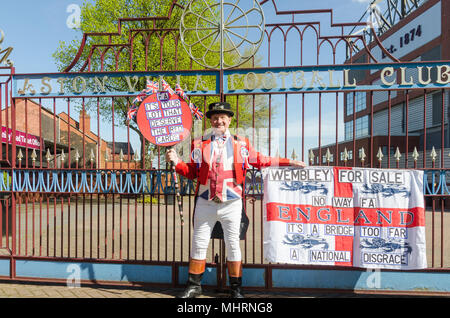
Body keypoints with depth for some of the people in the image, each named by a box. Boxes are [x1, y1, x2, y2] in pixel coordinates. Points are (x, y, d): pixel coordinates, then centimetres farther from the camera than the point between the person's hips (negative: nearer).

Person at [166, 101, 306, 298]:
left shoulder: (241, 144, 7)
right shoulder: (199, 144, 7)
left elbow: (261, 161, 11)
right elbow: (192, 172, 7)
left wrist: (288, 162, 8)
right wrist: (177, 162, -9)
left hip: (231, 204, -1)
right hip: (205, 203, 1)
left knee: (233, 245, 7)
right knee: (199, 244, 9)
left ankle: (236, 289, 23)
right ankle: (194, 286, 26)